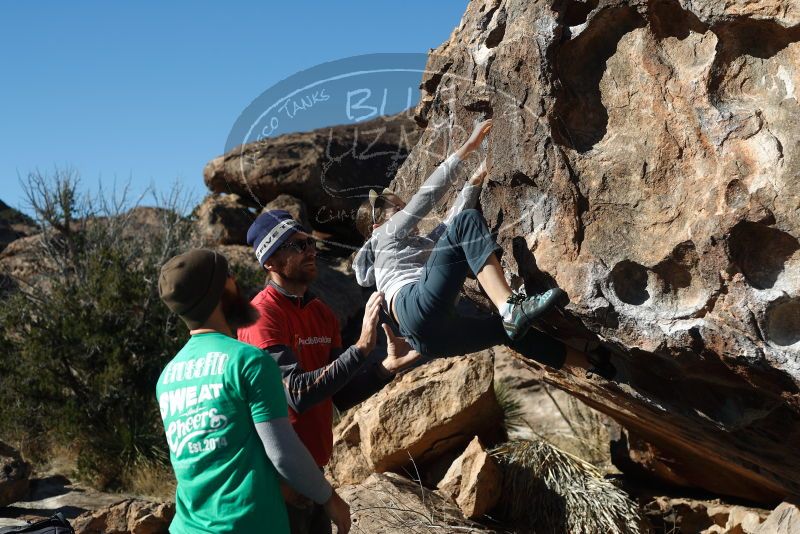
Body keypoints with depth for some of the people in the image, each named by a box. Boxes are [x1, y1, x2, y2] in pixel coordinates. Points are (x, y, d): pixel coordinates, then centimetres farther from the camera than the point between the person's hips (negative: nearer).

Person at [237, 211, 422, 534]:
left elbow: (342, 396, 9)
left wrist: (387, 367, -7)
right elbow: (298, 394, -26)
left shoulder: (323, 313, 8)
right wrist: (362, 347, -28)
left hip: (314, 468, 8)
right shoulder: (262, 315, -16)